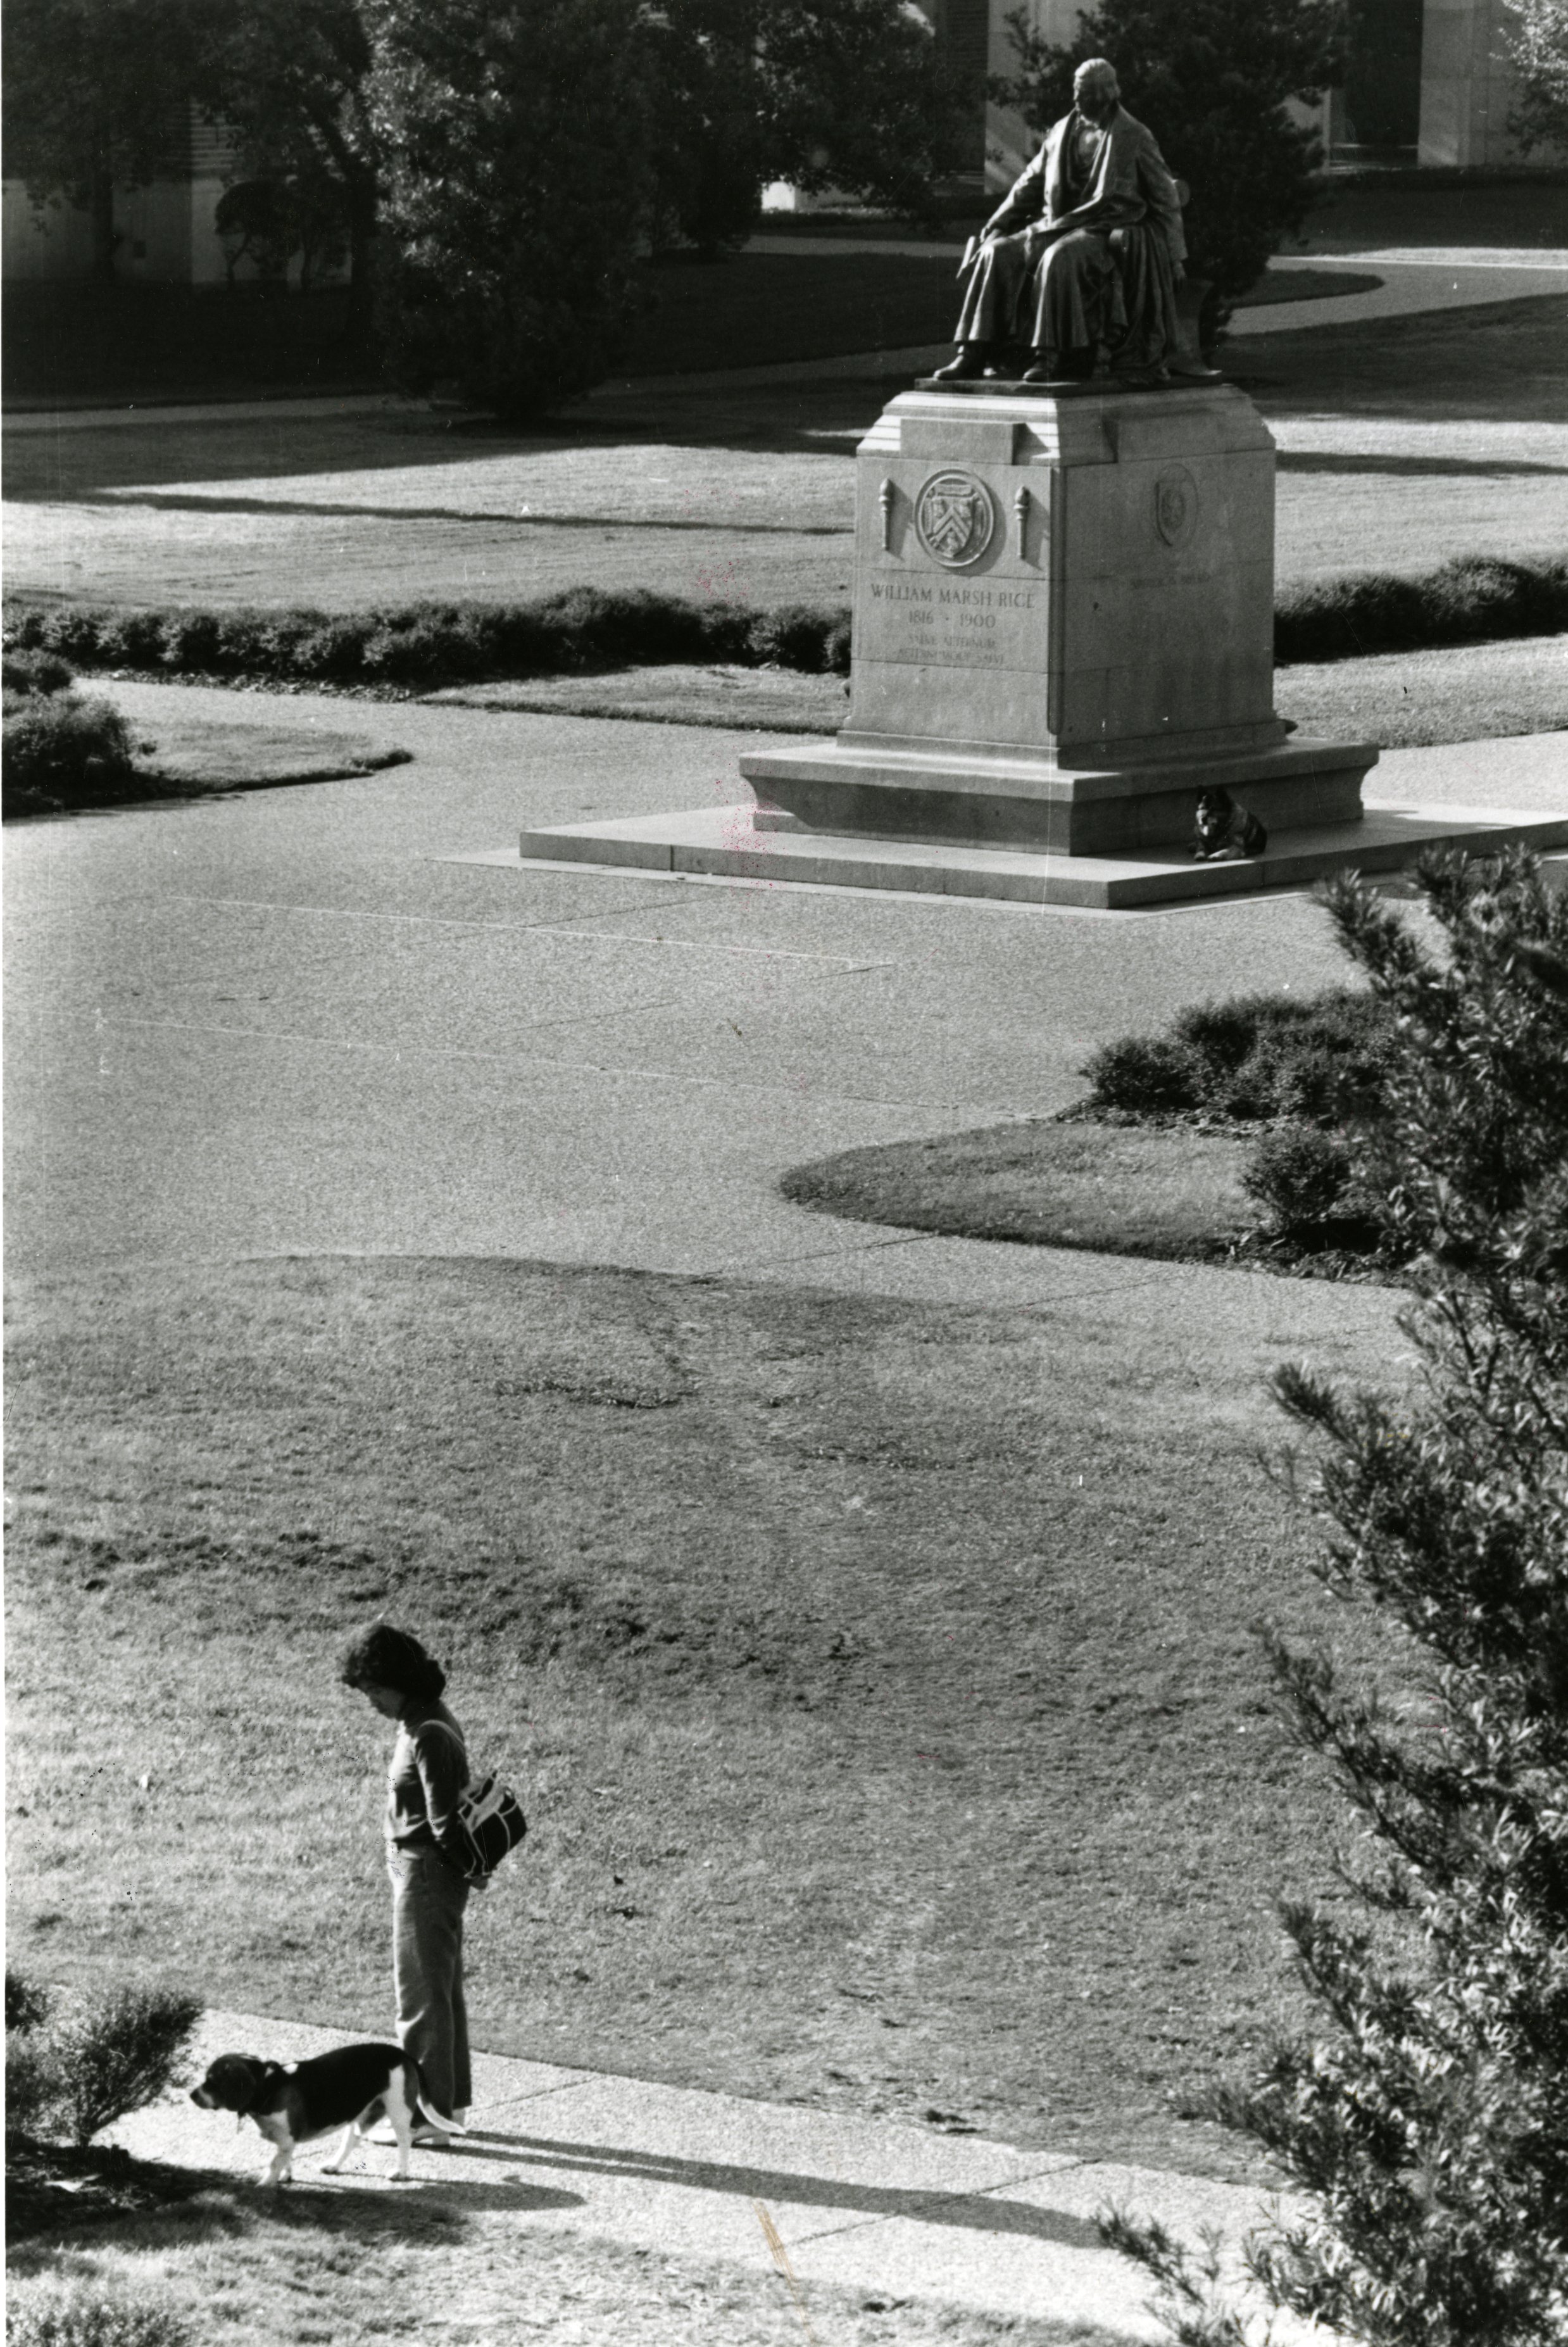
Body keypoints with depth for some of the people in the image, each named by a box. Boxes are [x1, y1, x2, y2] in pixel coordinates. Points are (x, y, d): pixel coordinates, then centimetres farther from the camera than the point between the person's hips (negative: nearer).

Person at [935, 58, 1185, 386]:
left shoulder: (1134, 137, 2)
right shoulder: (1062, 132, 16)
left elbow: (1165, 198, 5)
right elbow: (1031, 182, 22)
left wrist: (1175, 255, 1)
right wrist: (997, 224, 11)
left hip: (1105, 231, -6)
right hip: (1056, 225, 6)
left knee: (1058, 258, -37)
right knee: (998, 252, -19)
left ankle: (1047, 356, -38)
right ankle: (976, 354, -24)